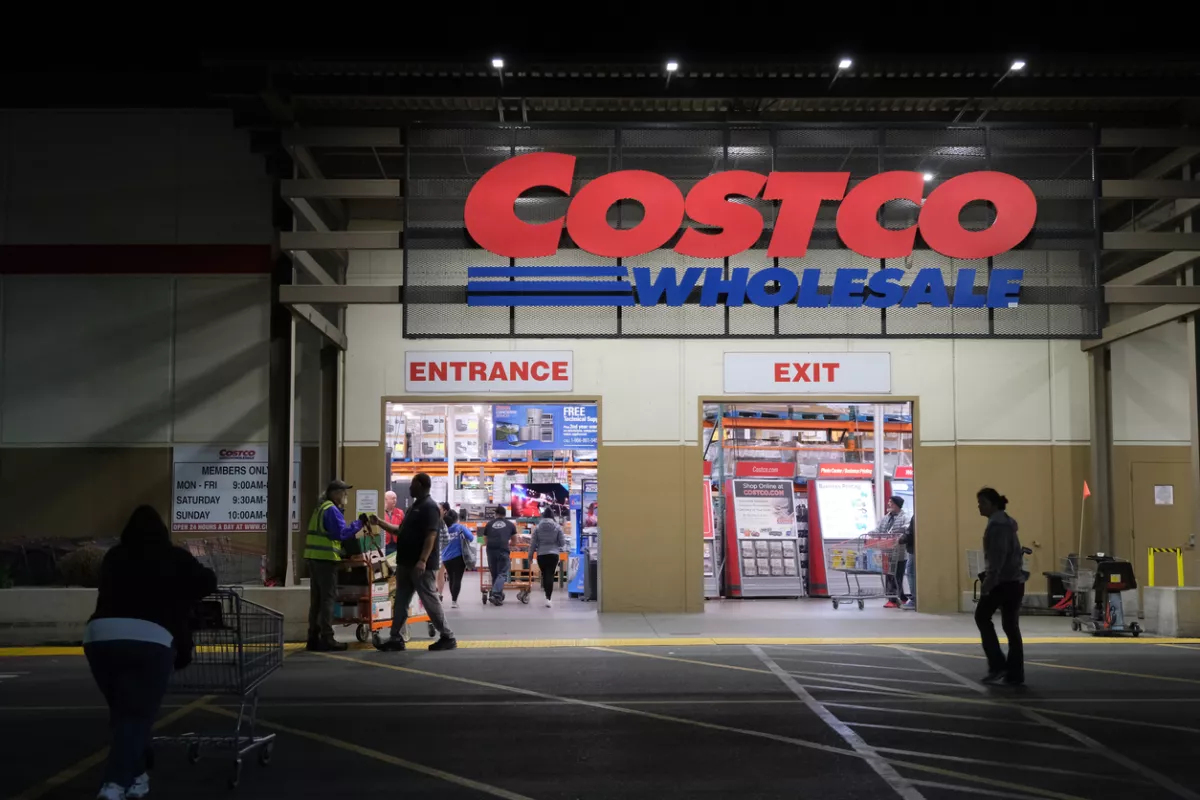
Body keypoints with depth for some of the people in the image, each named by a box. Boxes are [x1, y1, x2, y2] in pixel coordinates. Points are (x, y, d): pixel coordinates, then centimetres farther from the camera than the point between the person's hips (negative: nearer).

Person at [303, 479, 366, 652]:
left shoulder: (320, 508, 19)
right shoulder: (331, 510, -11)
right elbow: (341, 533, -20)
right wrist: (359, 524, -14)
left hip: (314, 558, 9)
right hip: (326, 558, -9)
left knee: (316, 598, 12)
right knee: (328, 598, -6)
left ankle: (314, 637, 15)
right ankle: (327, 639, -5)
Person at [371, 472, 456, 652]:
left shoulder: (429, 507, -13)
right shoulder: (415, 506, 18)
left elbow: (431, 536, -22)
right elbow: (401, 531, 24)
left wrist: (422, 561, -30)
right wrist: (379, 523, 18)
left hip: (421, 565, -10)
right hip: (407, 563, 10)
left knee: (430, 601, -4)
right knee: (400, 602, 9)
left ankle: (448, 638, 4)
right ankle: (396, 639, 12)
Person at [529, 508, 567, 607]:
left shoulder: (538, 527, 0)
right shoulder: (557, 527, -2)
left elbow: (533, 543, 2)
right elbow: (562, 542, 1)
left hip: (541, 554, 1)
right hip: (553, 554, -1)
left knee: (544, 574, 15)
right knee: (550, 575, -2)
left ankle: (547, 595, 27)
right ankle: (548, 598, -13)